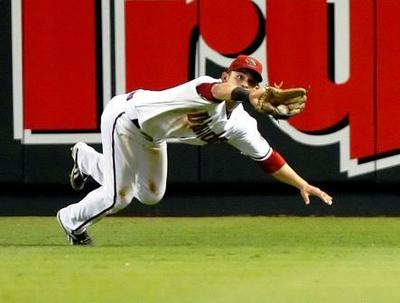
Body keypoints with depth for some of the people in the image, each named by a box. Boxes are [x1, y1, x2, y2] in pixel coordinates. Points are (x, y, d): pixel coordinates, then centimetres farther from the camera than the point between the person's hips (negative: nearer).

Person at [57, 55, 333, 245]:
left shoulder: (241, 125, -12)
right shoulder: (207, 87, -35)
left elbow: (269, 158, -7)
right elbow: (221, 91, -60)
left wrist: (302, 184, -18)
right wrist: (247, 97, -81)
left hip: (150, 135, 8)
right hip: (127, 114, -8)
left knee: (150, 196, 22)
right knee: (118, 196, -9)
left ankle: (85, 158, 44)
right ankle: (72, 222, 23)